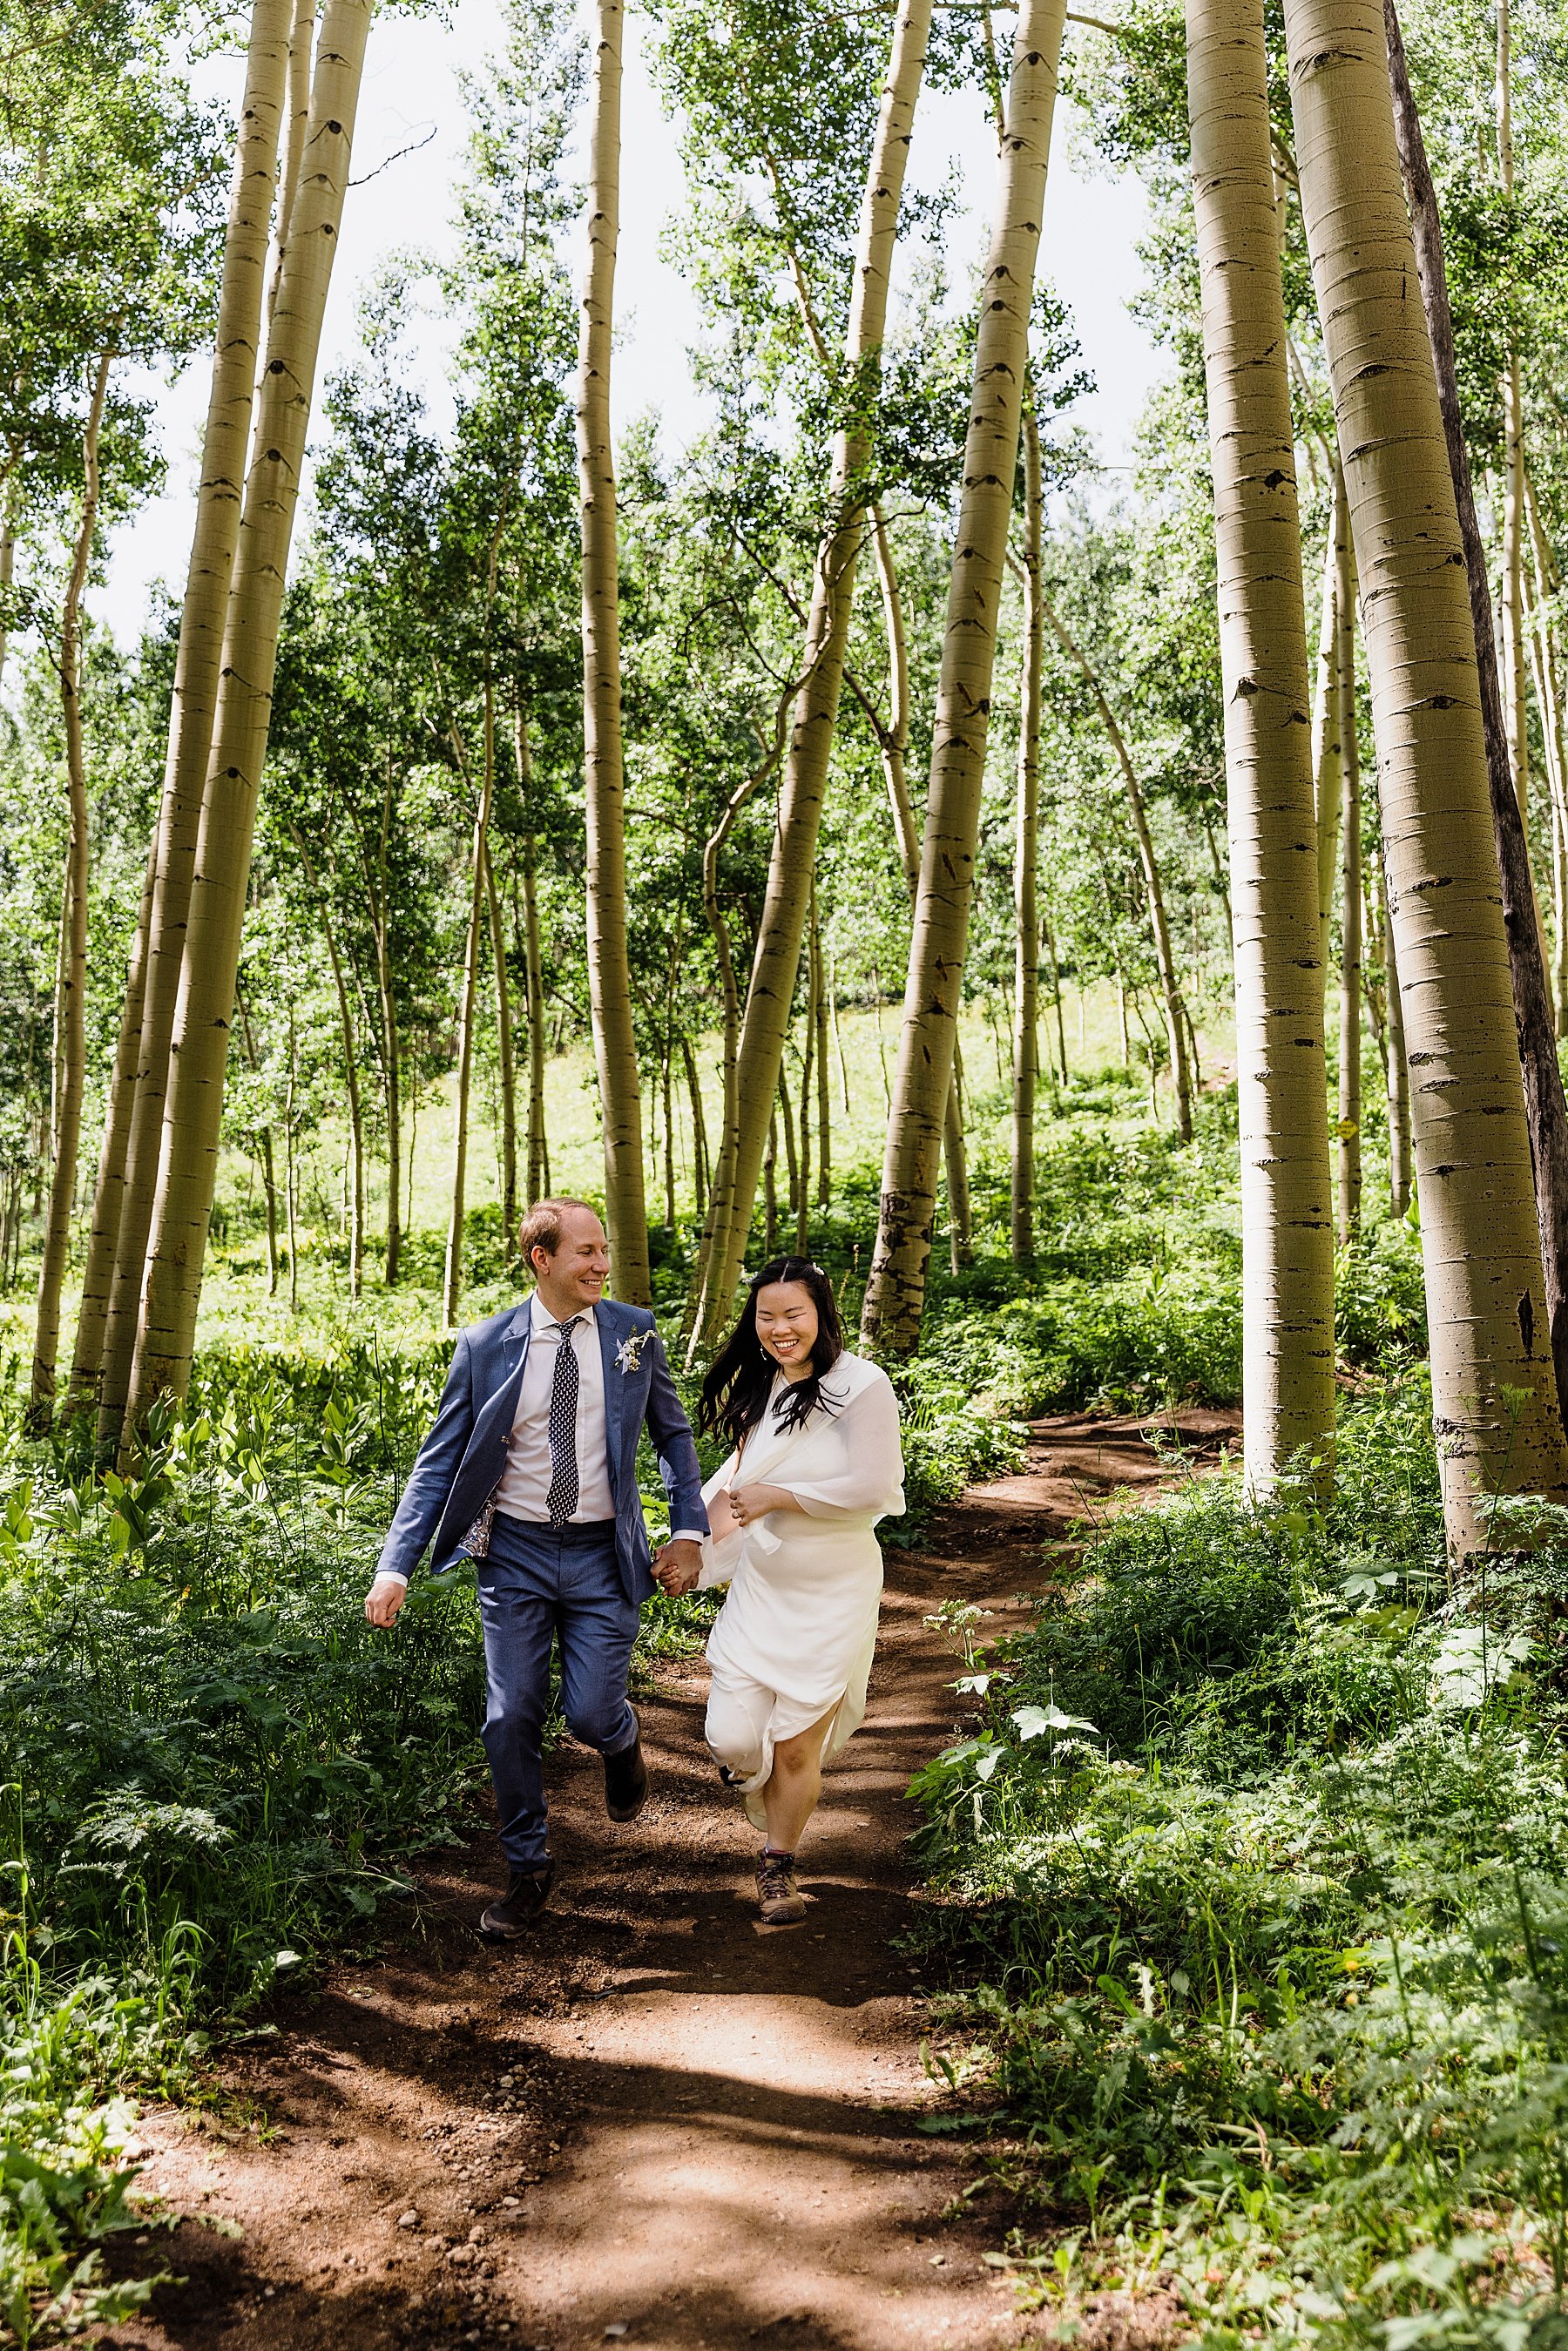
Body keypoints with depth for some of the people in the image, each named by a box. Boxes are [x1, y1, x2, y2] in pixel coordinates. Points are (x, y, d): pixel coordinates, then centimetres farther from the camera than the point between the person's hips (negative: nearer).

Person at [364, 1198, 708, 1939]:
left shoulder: (633, 1332, -2)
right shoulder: (485, 1346, -5)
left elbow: (673, 1434, 10)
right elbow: (440, 1461, -2)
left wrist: (689, 1531, 1)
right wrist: (395, 1567, -10)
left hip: (602, 1553, 0)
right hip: (516, 1552, 0)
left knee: (592, 1716, -6)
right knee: (511, 1721, 4)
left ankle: (623, 1742, 33)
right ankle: (527, 1872, 25)